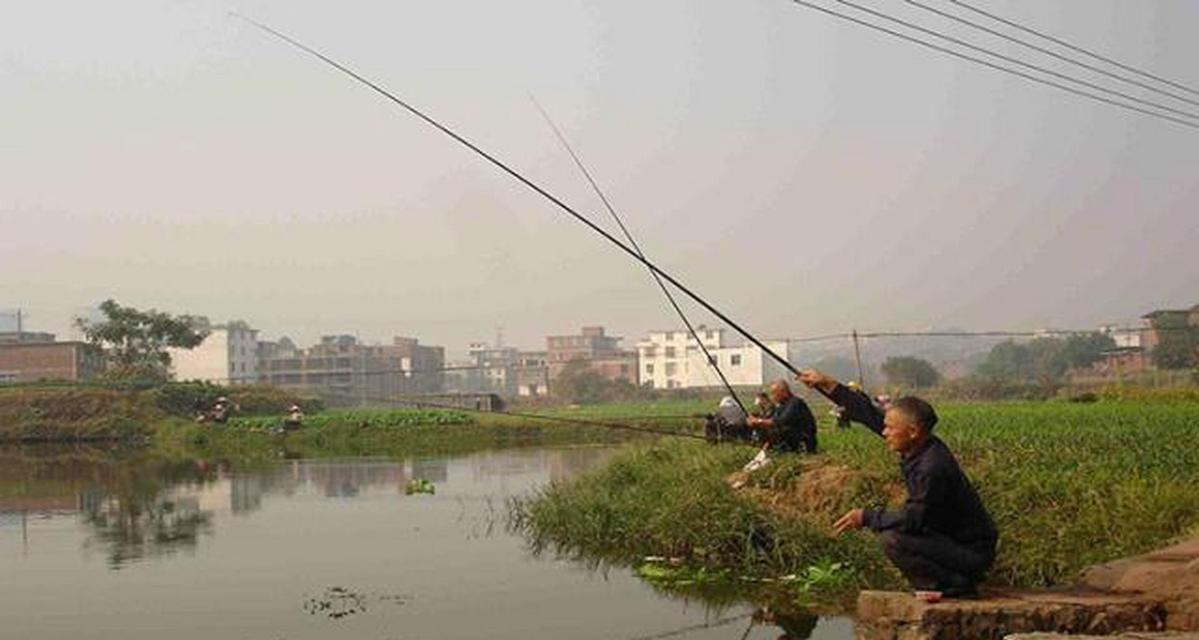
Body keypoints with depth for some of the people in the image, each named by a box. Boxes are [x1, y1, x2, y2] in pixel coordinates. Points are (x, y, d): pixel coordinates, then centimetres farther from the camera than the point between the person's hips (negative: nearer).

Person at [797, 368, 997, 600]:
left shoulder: (932, 468, -27)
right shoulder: (919, 449, -1)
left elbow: (913, 519, -27)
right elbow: (870, 415, 2)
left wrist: (866, 517, -16)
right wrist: (827, 384, 2)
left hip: (972, 552, -9)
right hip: (952, 540, 9)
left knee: (894, 539, -21)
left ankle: (957, 585, -8)